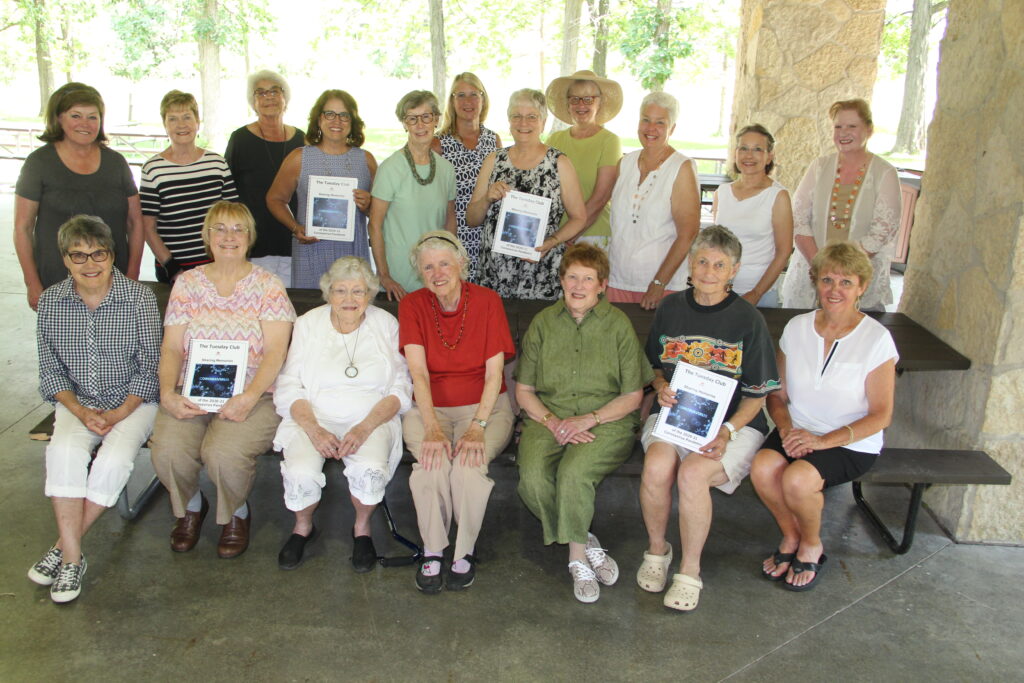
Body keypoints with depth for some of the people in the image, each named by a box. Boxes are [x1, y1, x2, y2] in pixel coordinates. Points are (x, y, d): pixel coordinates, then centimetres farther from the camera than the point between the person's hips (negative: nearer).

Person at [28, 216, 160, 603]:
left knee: (114, 460, -28)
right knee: (64, 451, -27)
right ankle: (72, 558, -19)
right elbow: (50, 370, 4)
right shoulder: (50, 302, 0)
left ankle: (64, 546, -8)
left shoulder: (139, 299, -10)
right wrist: (81, 412, -12)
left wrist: (118, 415, -15)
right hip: (76, 402, 2)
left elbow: (149, 369, -7)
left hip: (133, 401, -2)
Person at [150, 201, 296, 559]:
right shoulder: (187, 282, 12)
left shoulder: (268, 285, 4)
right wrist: (167, 393, -11)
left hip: (253, 395, -3)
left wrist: (249, 397, -20)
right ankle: (190, 506, 13)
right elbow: (171, 348, 7)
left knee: (223, 453, -30)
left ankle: (236, 513, 7)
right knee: (167, 452, -25)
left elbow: (275, 351, -6)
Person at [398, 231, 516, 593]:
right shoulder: (412, 305, -1)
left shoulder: (487, 302, -5)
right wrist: (432, 428, -24)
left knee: (469, 464, -29)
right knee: (431, 463, -29)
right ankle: (432, 552, -9)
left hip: (485, 405, -1)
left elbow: (494, 374, -8)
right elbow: (418, 372, -11)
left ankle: (465, 552, -7)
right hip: (429, 406, 1)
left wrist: (477, 427, -20)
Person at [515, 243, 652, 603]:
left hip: (607, 421, -2)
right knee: (533, 478, -27)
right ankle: (585, 543, -4)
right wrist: (553, 422, -8)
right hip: (548, 418, 3)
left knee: (574, 472, -32)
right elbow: (524, 390, 10)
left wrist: (588, 419, -13)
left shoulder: (618, 324, 3)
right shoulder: (542, 323, 9)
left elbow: (632, 395, 2)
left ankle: (576, 555, -7)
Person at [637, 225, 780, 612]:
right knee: (657, 465, -30)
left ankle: (690, 571, -9)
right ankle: (656, 550, -2)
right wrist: (661, 387, -4)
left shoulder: (747, 319, -1)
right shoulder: (670, 308, 8)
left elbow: (756, 394, 0)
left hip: (734, 422, -2)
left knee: (692, 473, -31)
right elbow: (653, 365, 20)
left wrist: (728, 431, -16)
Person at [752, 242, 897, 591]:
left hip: (852, 444, -3)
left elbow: (881, 415, -7)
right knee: (763, 467, -29)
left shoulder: (876, 339, -8)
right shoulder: (796, 328, 3)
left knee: (798, 479, -31)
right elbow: (778, 395, 8)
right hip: (798, 431, 3)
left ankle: (812, 545, 3)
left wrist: (823, 440, -19)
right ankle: (791, 537, 1)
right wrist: (787, 429, -13)